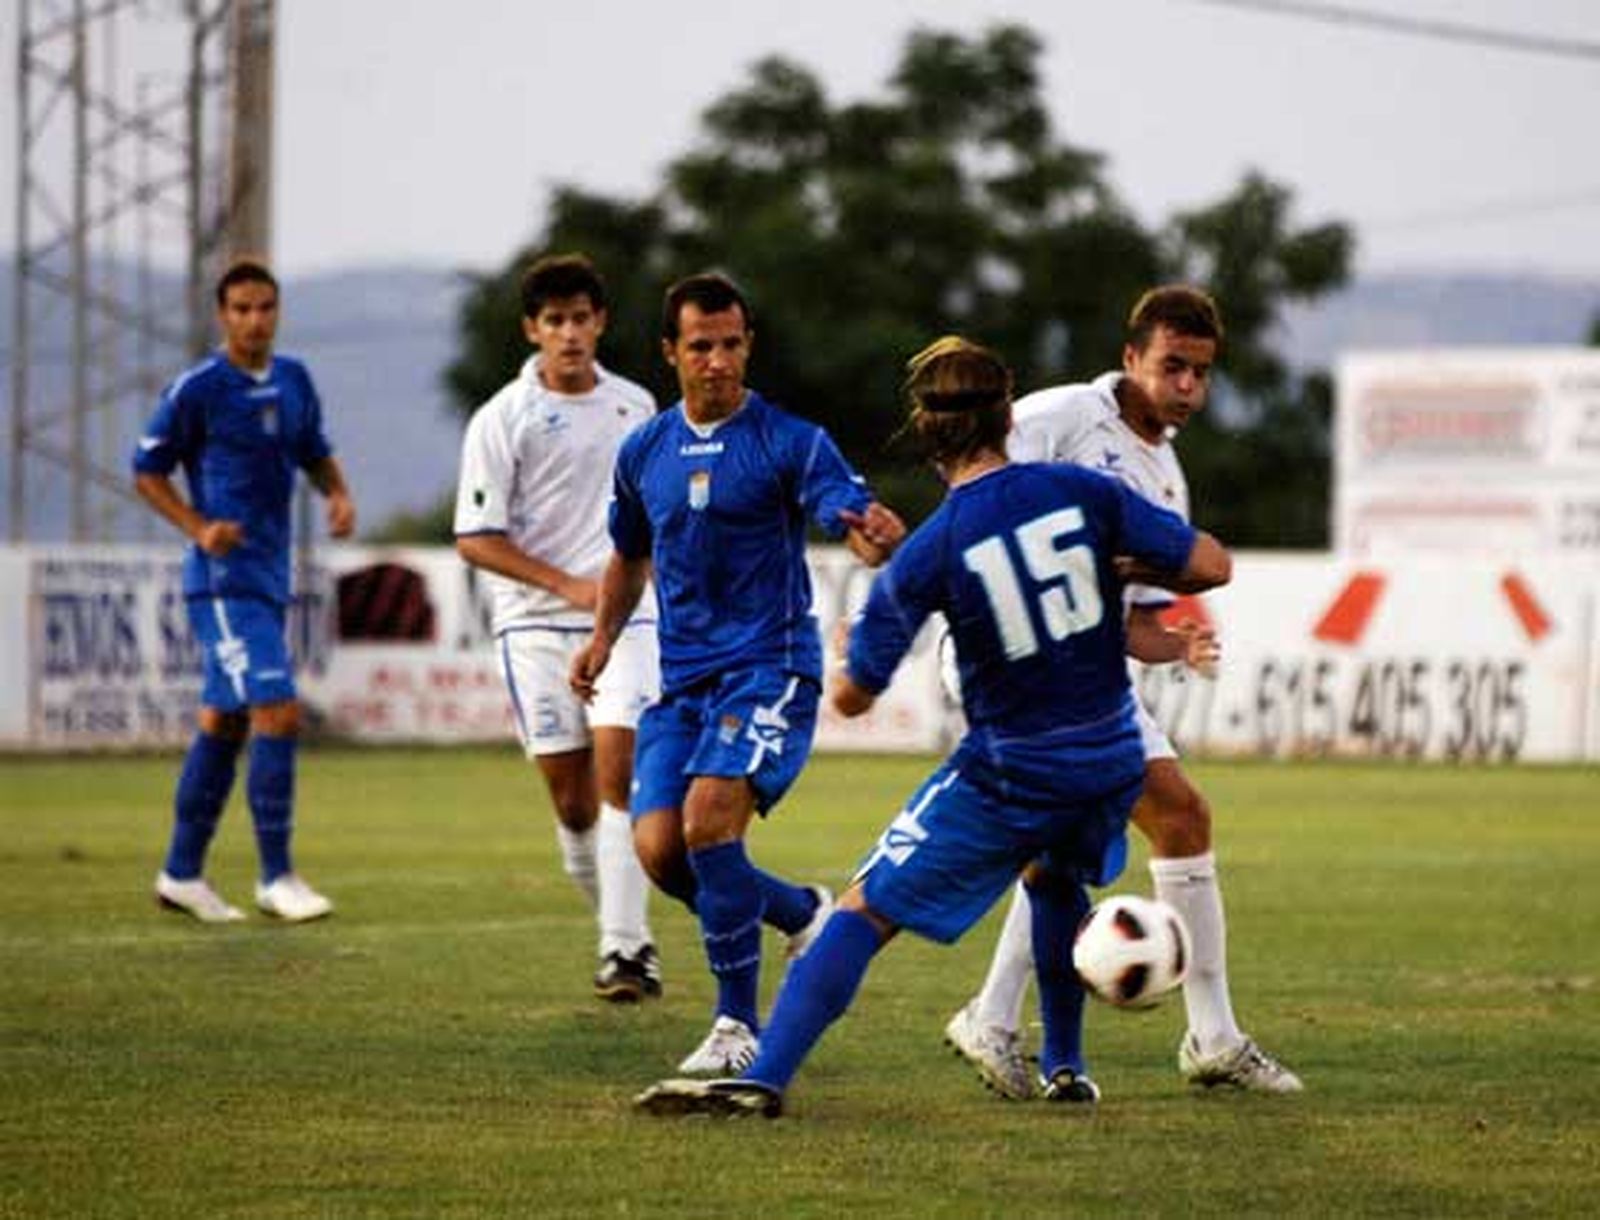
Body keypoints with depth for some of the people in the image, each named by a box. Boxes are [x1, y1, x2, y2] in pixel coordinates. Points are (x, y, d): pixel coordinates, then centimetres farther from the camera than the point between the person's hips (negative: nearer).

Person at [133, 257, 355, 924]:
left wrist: (339, 495, 3)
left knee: (224, 723, 13)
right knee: (278, 712, -16)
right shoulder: (197, 389, -10)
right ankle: (276, 876, -11)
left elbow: (315, 453, 24)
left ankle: (182, 873, 23)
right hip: (223, 577, -7)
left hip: (269, 579, 7)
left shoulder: (294, 381, 9)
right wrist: (199, 527, -16)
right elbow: (147, 470, -2)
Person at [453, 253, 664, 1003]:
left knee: (618, 769, -15)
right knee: (571, 799, 0)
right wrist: (569, 585, -13)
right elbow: (475, 540, -7)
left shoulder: (635, 406, 8)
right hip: (537, 625, -1)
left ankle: (625, 947, -16)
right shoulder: (502, 420, -4)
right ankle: (623, 932, 19)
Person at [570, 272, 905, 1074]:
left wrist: (878, 536, -43)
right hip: (681, 679, 6)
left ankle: (738, 1025, -12)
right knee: (658, 849, -9)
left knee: (708, 819, -25)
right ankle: (801, 911, 20)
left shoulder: (788, 442, -5)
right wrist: (604, 635, 13)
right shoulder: (644, 452, 11)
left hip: (770, 669, -6)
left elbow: (853, 519, -20)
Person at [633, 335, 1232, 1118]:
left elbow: (852, 697, -7)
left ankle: (765, 1078, -13)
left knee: (864, 913, -1)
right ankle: (1065, 1068, 38)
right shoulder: (1083, 493, -8)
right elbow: (1209, 565, -5)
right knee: (1053, 878, 36)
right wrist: (1121, 573, 13)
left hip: (1009, 780, -4)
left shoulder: (927, 556, -14)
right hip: (1111, 763, 4)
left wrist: (849, 655, 17)